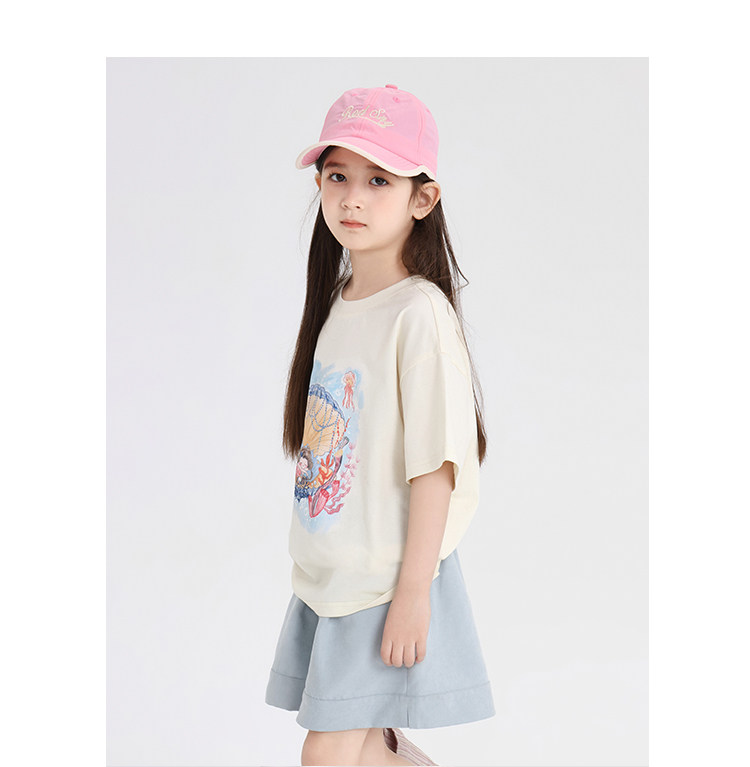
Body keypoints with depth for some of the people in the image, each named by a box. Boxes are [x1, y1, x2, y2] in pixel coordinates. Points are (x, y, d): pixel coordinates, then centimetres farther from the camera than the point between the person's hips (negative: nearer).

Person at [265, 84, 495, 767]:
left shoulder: (421, 314, -17)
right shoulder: (337, 302, 7)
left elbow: (435, 466, -19)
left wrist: (412, 594, -18)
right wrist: (313, 560, 15)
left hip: (390, 577, -7)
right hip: (328, 572, 7)